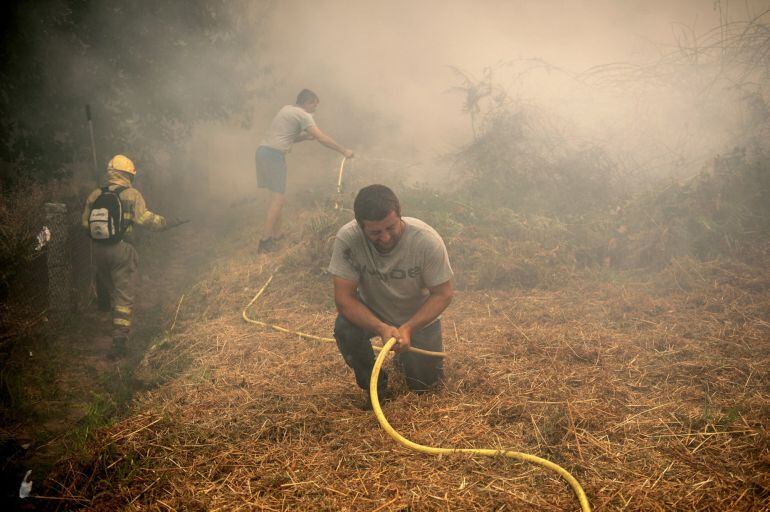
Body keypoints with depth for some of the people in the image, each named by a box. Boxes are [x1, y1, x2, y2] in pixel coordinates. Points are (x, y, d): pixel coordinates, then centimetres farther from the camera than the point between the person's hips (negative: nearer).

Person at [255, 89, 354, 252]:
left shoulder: (287, 109, 23)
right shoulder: (303, 115, -4)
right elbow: (322, 138, -9)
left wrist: (305, 136, 15)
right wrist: (344, 151, -3)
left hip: (263, 150, 9)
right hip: (274, 154, -9)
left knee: (276, 195, 15)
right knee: (279, 197, -9)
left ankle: (276, 234, 19)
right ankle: (265, 241, -12)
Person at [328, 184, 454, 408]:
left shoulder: (428, 240, -31)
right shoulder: (347, 239, -30)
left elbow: (443, 294, -20)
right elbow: (343, 298, -26)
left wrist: (408, 328, -35)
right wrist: (381, 328, -41)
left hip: (419, 315, 0)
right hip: (370, 313, 0)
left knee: (422, 383, -3)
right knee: (344, 329, -29)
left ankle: (408, 355, 32)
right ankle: (375, 387, -2)